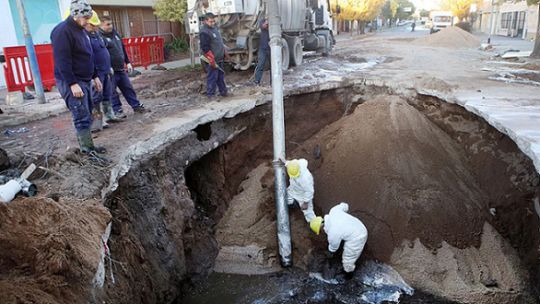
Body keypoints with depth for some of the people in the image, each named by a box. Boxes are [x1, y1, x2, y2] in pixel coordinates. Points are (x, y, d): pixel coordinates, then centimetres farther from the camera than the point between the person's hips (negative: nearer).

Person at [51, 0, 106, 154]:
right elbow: (62, 60, -21)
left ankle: (86, 146, 19)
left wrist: (95, 76, 19)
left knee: (86, 116, 11)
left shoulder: (80, 30, 15)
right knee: (82, 118, -10)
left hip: (85, 80, 9)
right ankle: (88, 150, -7)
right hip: (71, 82, -9)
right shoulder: (62, 31, -15)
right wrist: (73, 83, -25)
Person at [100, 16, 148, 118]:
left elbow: (123, 48, 20)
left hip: (121, 69, 7)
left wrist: (128, 62, 19)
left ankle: (136, 106, 20)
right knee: (112, 92, 1)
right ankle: (117, 110, 9)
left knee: (128, 88, 12)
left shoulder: (115, 33, 13)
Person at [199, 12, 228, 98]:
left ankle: (223, 92, 31)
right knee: (212, 78, -3)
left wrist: (224, 51, 22)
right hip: (212, 60, -9)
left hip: (220, 59, 9)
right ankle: (210, 95, 6)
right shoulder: (204, 32, -19)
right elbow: (205, 48, -22)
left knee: (221, 76, 19)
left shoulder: (214, 27, 12)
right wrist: (212, 61, -23)